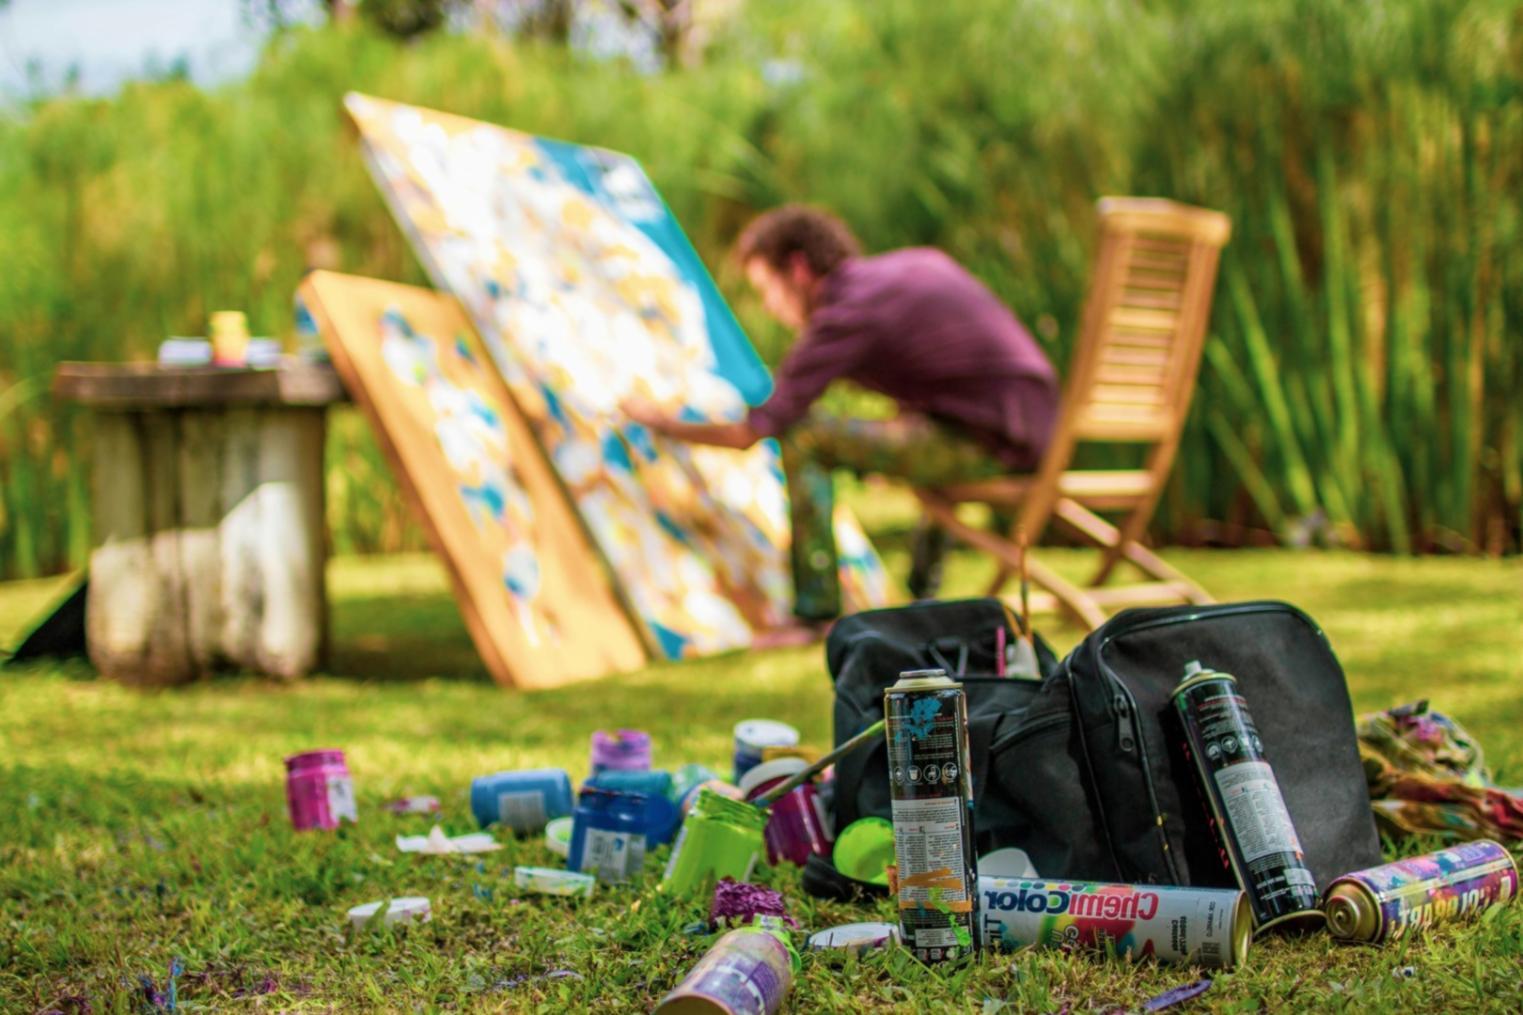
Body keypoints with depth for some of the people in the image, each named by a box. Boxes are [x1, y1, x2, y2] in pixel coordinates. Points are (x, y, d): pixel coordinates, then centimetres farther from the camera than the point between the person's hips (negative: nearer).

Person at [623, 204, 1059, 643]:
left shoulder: (848, 314, -9)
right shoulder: (921, 261, 15)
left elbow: (749, 432, -7)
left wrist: (663, 422, 7)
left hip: (986, 441, -9)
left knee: (803, 435, -6)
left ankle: (816, 614, -3)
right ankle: (924, 594, 42)